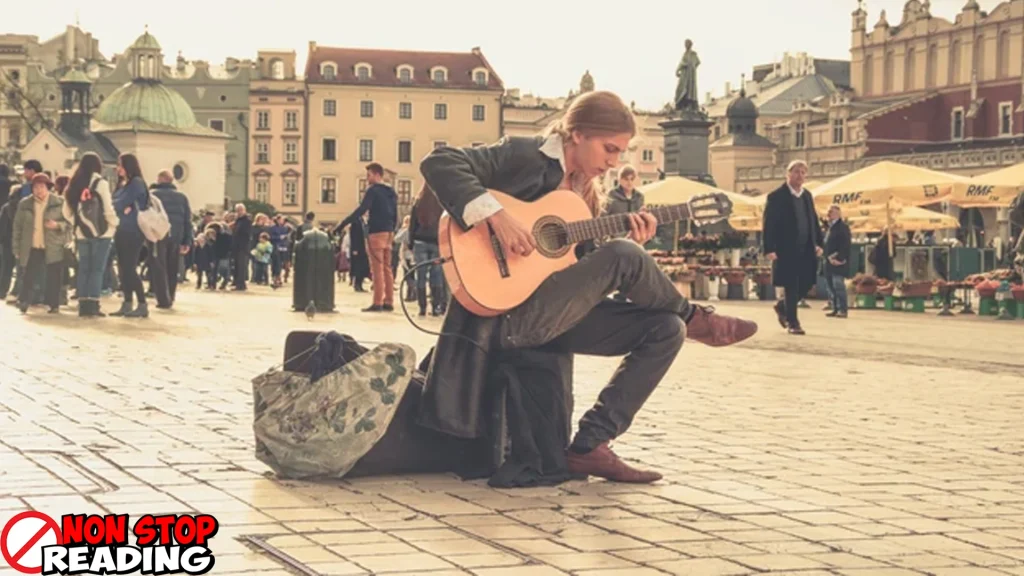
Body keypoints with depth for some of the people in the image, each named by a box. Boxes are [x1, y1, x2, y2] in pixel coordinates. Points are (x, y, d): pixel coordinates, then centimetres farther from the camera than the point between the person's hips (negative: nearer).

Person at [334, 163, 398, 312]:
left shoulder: (373, 190, -9)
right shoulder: (391, 192, 15)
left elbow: (361, 210, -19)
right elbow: (395, 215, 18)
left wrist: (342, 225, -20)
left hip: (376, 233, -8)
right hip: (388, 234, 8)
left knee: (377, 269, -7)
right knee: (387, 268, 9)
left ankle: (377, 303, -9)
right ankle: (388, 302, 8)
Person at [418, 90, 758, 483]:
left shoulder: (586, 191, 16)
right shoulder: (523, 155, -6)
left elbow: (586, 270, 15)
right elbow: (439, 162, -18)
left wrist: (628, 240, -3)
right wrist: (495, 216, -28)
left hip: (556, 314, 9)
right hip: (506, 313, -9)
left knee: (666, 329, -4)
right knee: (624, 257, -24)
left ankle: (590, 446, -7)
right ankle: (694, 318, 6)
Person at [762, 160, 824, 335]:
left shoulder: (807, 196, 15)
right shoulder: (776, 197, -6)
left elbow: (814, 220, 19)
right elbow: (769, 225, -10)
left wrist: (819, 243, 10)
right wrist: (769, 249, -17)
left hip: (806, 250, 6)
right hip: (787, 250, -6)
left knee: (807, 284, 6)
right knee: (791, 287, -4)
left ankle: (782, 306, 30)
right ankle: (792, 322, 6)